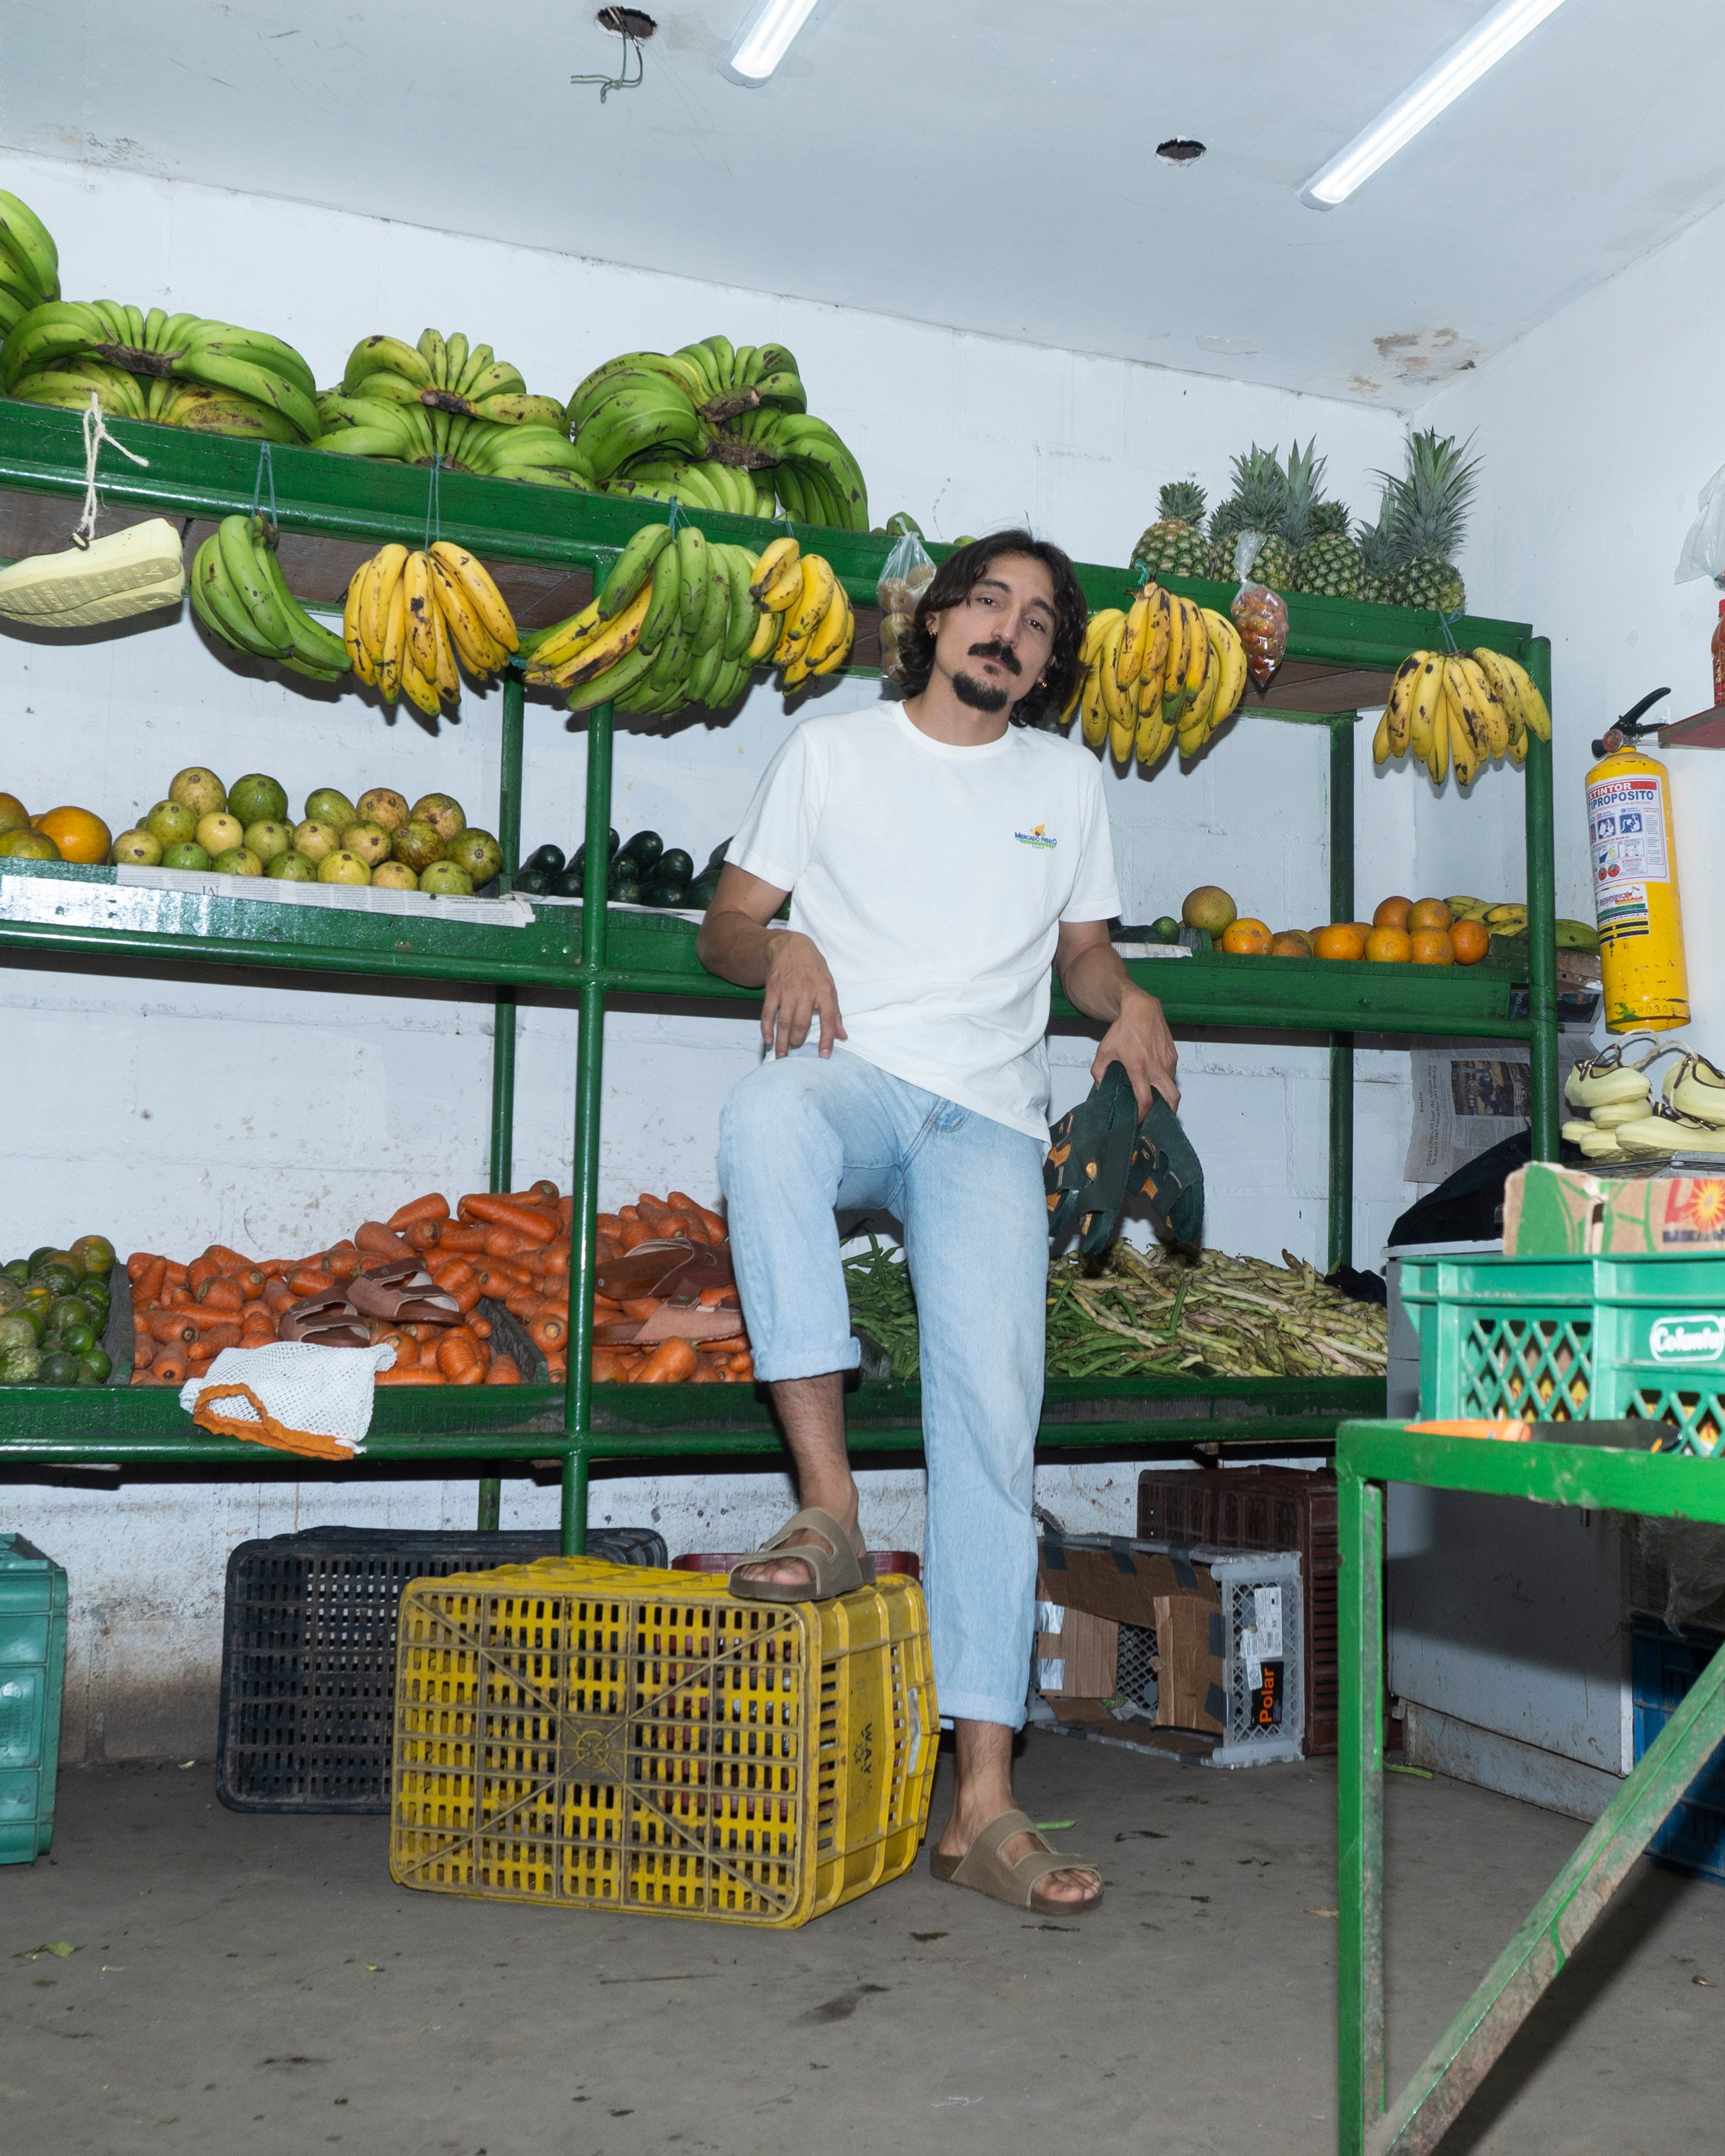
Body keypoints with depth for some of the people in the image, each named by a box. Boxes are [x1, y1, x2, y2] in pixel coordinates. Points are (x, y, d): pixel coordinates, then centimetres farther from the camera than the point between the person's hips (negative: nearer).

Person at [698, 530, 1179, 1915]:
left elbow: (1085, 948, 24)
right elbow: (725, 926, 11)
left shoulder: (1067, 780, 18)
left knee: (991, 1406, -16)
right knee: (765, 1114, -40)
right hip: (853, 1077, -1)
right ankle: (830, 1504, -32)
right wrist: (782, 946, -13)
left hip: (989, 1121, 2)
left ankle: (983, 1801, -14)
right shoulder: (832, 752, 12)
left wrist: (1129, 1000, 0)